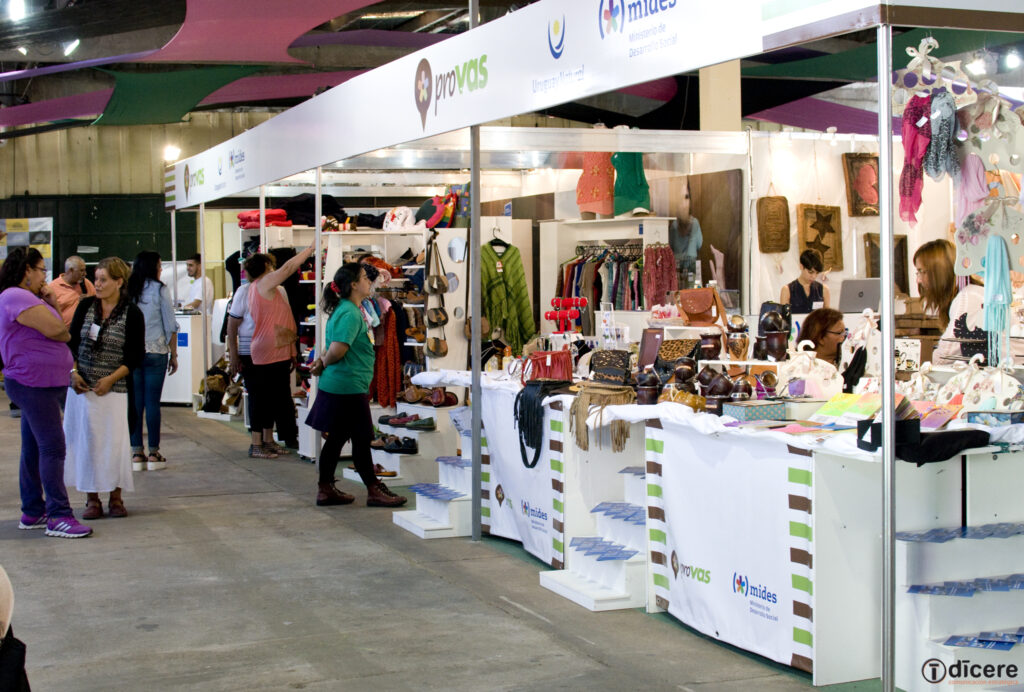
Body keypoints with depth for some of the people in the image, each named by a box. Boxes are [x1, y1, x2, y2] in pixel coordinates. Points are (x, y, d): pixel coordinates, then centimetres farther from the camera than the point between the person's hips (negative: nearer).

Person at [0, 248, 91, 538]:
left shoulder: (27, 297, 18)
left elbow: (56, 327, 18)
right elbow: (55, 330, -23)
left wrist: (52, 304, 3)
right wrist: (67, 334, 0)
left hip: (40, 385, 11)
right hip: (33, 383, -11)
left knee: (34, 450, 13)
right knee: (52, 448, -12)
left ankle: (33, 513, 19)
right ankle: (58, 516, -13)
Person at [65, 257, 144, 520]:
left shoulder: (132, 314, -3)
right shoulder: (86, 306, 6)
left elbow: (136, 356, -3)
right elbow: (71, 342, 10)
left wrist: (111, 379, -12)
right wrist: (73, 372, -4)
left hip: (113, 388, -3)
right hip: (82, 386, 3)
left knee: (114, 440, -3)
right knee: (84, 439, 3)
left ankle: (115, 498, 10)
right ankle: (92, 499, 12)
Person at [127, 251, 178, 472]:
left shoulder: (128, 290, 4)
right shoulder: (160, 290, -4)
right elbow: (170, 326, -3)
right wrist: (173, 355, 6)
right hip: (156, 351, -3)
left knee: (135, 402, 5)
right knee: (153, 402, 0)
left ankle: (136, 453, 7)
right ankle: (154, 453, 4)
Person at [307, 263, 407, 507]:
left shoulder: (345, 310, 16)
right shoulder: (350, 314, -19)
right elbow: (337, 350, -26)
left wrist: (322, 360, 5)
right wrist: (324, 362, -7)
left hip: (336, 386, 10)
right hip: (349, 385, -10)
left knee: (337, 438, 14)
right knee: (361, 439, -2)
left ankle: (326, 489, 20)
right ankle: (374, 491, 6)